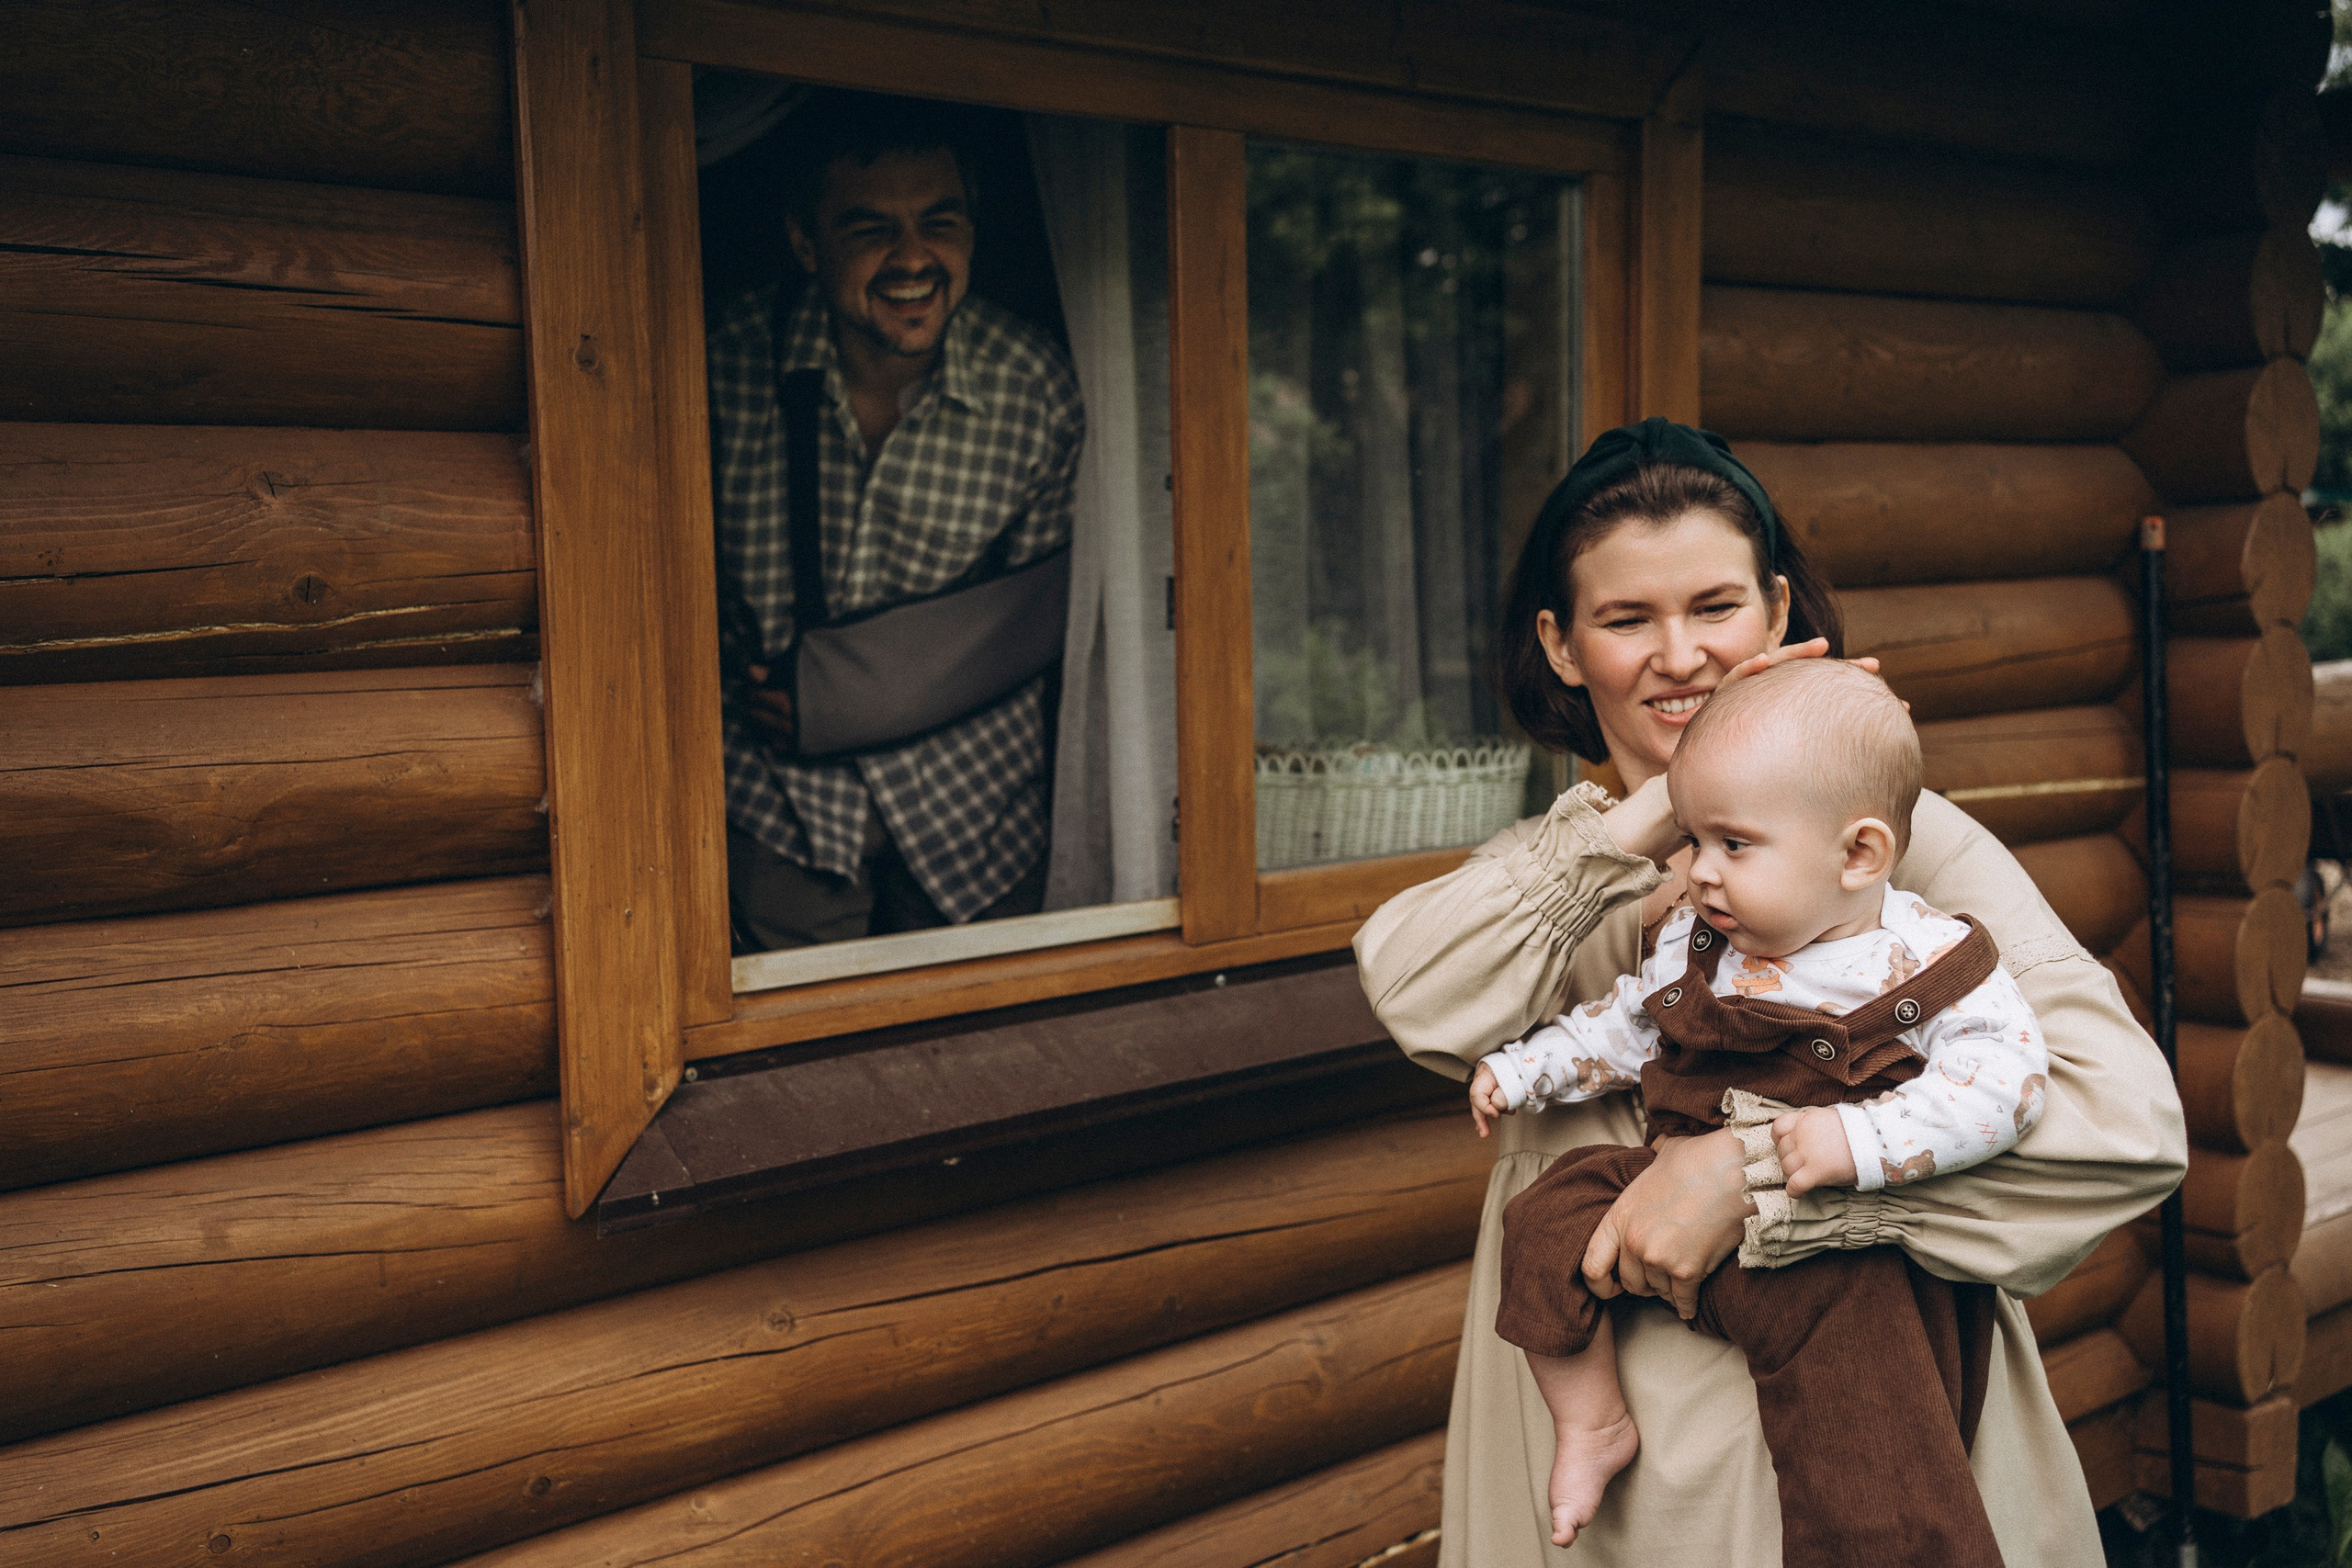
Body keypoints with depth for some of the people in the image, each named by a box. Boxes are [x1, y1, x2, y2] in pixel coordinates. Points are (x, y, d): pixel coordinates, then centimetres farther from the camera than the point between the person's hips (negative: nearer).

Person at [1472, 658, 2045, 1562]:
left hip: (1836, 1245, -5)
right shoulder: (1696, 944, 4)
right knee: (1552, 1217, -11)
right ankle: (1591, 1425, 3)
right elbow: (1628, 1022, 19)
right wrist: (1523, 1071, 13)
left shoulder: (1925, 961, -13)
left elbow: (2003, 1078, -22)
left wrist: (1861, 1140, -32)